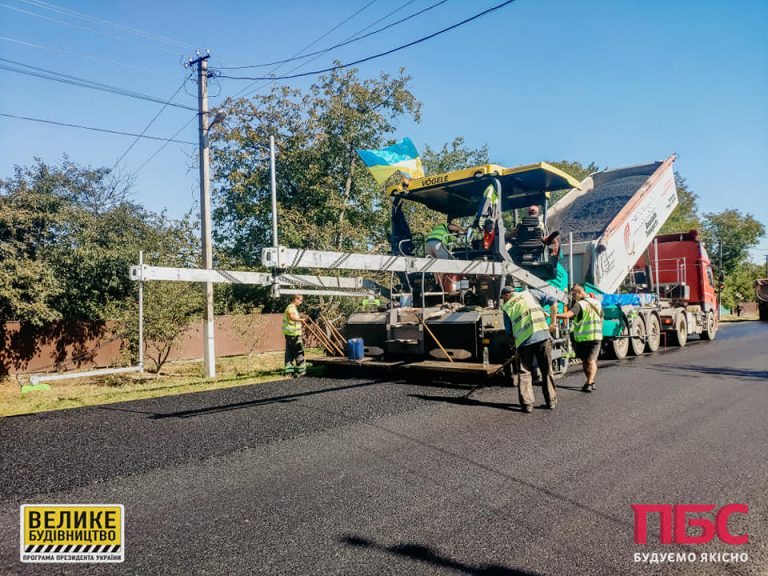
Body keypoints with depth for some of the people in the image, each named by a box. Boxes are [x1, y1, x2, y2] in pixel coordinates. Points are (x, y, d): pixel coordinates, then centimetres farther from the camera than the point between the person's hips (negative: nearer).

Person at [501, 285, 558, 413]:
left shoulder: (506, 307, 13)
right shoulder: (530, 293, 14)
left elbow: (510, 331, 13)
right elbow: (552, 301, 9)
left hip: (523, 341, 0)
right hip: (543, 335, 1)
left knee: (525, 373, 12)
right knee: (547, 370, 14)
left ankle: (527, 404, 7)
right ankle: (551, 401, 20)